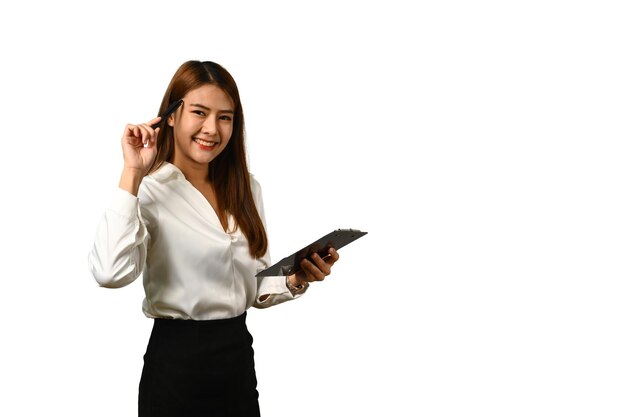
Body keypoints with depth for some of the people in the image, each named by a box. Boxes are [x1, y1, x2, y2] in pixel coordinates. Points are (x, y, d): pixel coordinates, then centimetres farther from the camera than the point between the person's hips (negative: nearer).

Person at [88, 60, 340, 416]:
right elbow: (111, 273, -31)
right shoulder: (150, 190, -13)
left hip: (239, 355, 6)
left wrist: (295, 281, -7)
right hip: (176, 360, -6)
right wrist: (133, 173, -25)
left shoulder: (246, 189, 7)